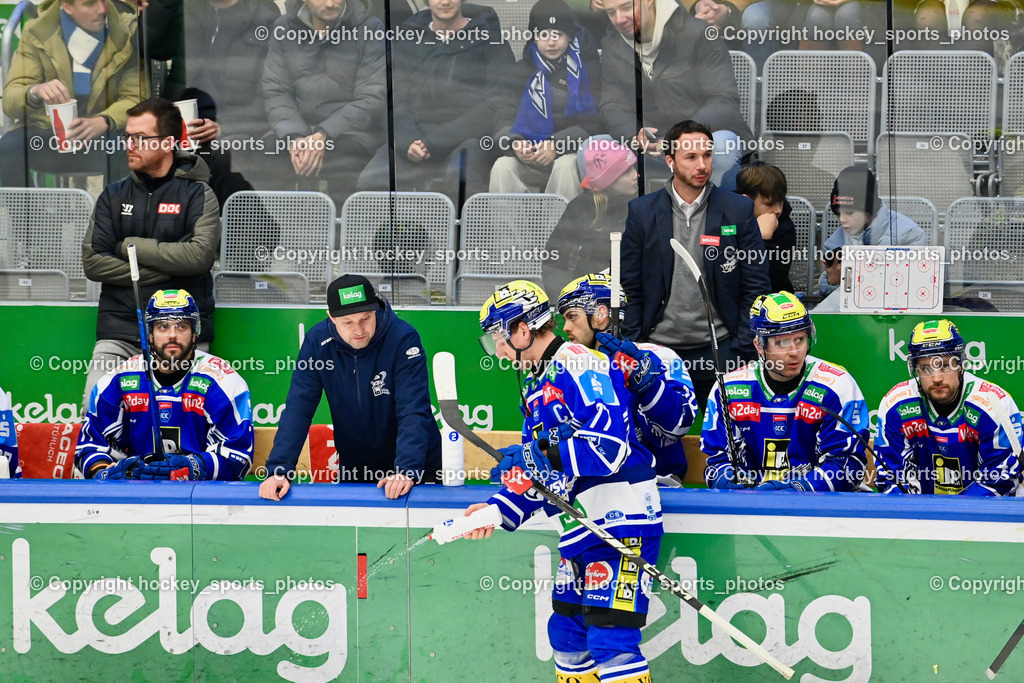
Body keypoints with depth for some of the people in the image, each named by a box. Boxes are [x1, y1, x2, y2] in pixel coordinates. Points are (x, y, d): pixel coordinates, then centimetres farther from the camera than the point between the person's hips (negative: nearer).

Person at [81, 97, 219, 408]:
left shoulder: (197, 194, 3)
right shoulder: (114, 195, 13)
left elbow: (200, 255, -14)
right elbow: (92, 262, 2)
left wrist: (130, 247, -6)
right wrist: (162, 269, -8)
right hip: (119, 331, 3)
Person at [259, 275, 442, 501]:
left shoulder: (403, 338, -22)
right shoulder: (316, 341, -13)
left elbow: (413, 411, -28)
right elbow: (298, 408, -16)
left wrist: (406, 471, -41)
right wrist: (279, 470, -28)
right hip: (353, 470, 3)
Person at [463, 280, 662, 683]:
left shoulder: (578, 366, -13)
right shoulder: (536, 385, 20)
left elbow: (610, 446, -23)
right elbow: (541, 472, 23)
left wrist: (538, 454, -21)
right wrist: (499, 510, 10)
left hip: (621, 522, -11)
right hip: (581, 530, 11)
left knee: (610, 640, -16)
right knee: (567, 634, 16)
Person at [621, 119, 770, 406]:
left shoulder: (739, 210, 1)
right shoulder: (641, 212, 3)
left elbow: (756, 288, 2)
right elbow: (631, 289, 6)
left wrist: (742, 352, -5)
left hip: (718, 349, -1)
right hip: (659, 348, 1)